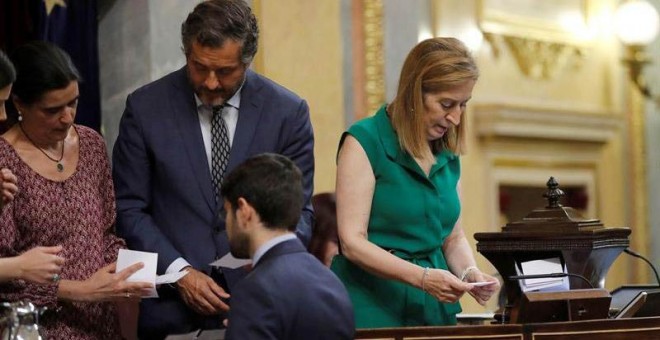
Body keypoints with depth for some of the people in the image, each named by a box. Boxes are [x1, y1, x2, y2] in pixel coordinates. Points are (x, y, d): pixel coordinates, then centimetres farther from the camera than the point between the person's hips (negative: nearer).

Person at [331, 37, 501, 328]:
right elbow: (353, 242, -16)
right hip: (373, 309, -6)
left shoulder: (448, 152, 10)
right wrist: (422, 277, -26)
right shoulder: (364, 142, -10)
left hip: (436, 309, 6)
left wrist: (470, 272, -6)